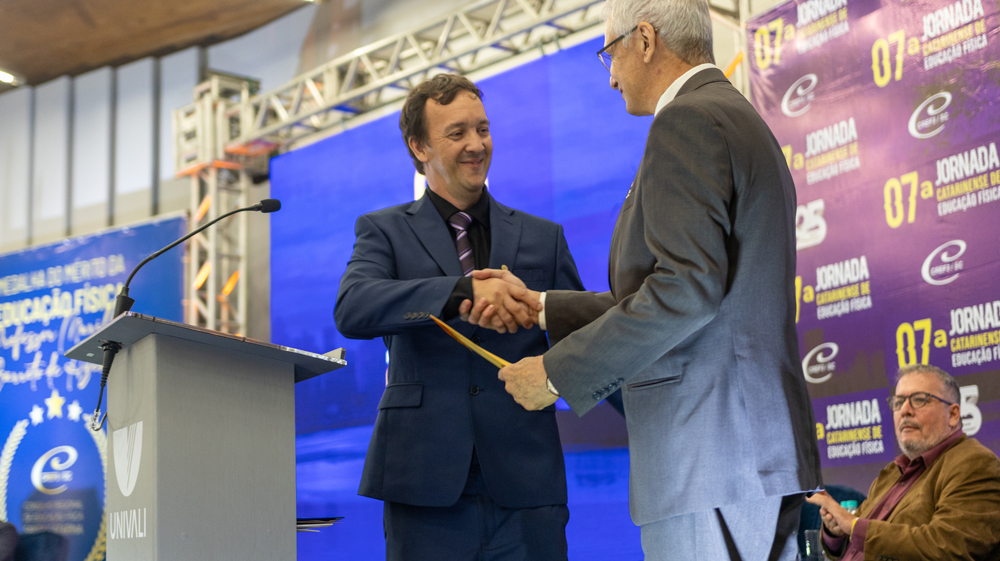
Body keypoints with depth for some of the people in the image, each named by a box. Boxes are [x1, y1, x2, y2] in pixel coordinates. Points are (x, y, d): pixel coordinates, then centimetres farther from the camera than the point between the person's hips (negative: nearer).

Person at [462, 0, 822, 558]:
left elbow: (687, 289, -21)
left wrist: (557, 373, -14)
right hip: (760, 453, 10)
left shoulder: (687, 120, -10)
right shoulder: (739, 119, 22)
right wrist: (539, 307, 24)